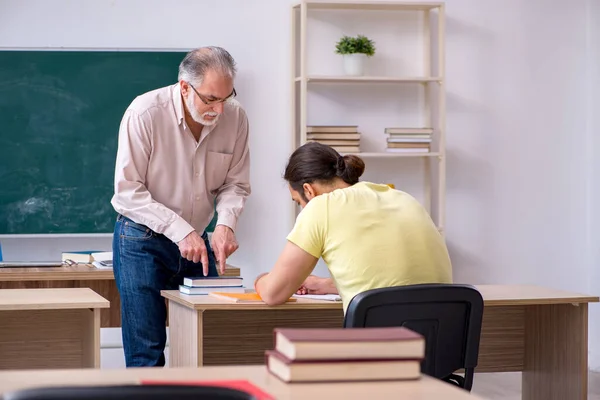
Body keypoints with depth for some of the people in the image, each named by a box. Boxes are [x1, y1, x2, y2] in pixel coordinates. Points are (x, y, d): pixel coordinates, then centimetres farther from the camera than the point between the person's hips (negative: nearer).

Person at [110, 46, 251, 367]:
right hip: (143, 239, -4)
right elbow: (128, 191, -17)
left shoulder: (235, 117, -7)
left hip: (196, 241, 4)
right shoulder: (144, 112, -19)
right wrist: (180, 230, -24)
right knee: (146, 353, -6)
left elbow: (235, 184, 3)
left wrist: (225, 223, -17)